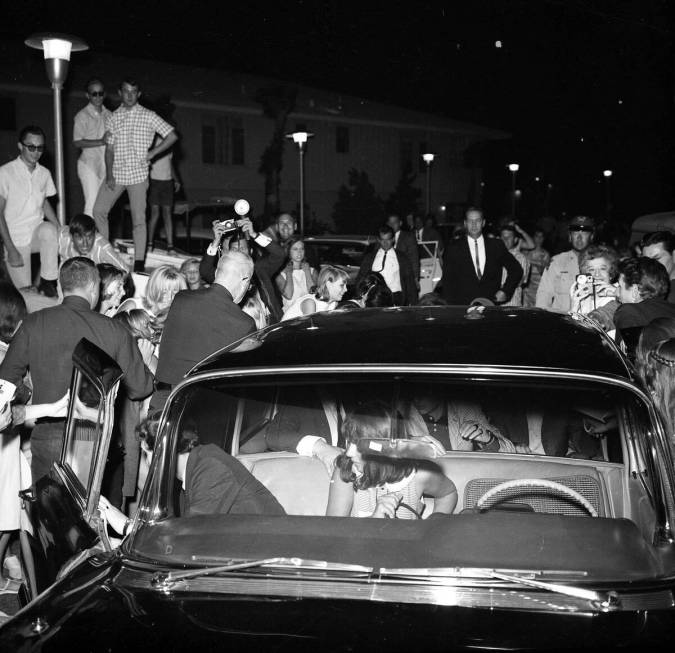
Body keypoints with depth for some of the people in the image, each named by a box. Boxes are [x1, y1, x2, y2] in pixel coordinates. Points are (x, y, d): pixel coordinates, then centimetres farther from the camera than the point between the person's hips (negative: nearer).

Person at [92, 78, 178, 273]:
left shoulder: (148, 116, 1)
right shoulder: (112, 118, 10)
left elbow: (172, 136, -1)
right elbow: (109, 149, 8)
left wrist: (151, 154, -6)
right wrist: (109, 174, -4)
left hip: (138, 174, -4)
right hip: (115, 174, 4)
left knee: (138, 219, -5)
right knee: (98, 211, 3)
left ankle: (139, 263, -3)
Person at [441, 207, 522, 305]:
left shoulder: (496, 246, 10)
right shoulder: (453, 249, 5)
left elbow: (516, 270, 18)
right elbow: (448, 282, 6)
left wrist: (505, 291, 7)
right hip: (463, 308, -1)